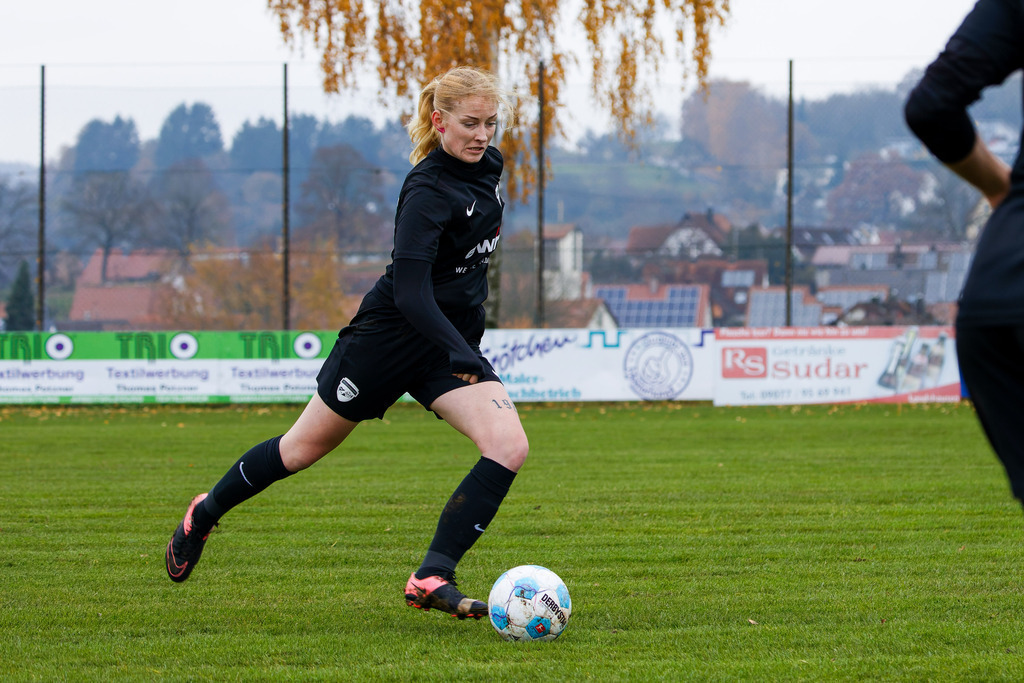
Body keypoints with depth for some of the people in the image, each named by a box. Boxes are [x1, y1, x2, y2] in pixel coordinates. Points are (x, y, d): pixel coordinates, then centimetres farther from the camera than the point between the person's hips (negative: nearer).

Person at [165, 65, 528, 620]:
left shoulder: (487, 167, 3)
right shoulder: (428, 190, -23)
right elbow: (409, 290, -33)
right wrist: (459, 352, -44)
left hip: (452, 341, 7)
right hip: (387, 338, -7)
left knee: (509, 448, -17)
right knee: (305, 448, 9)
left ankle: (432, 578, -18)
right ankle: (205, 513, 35)